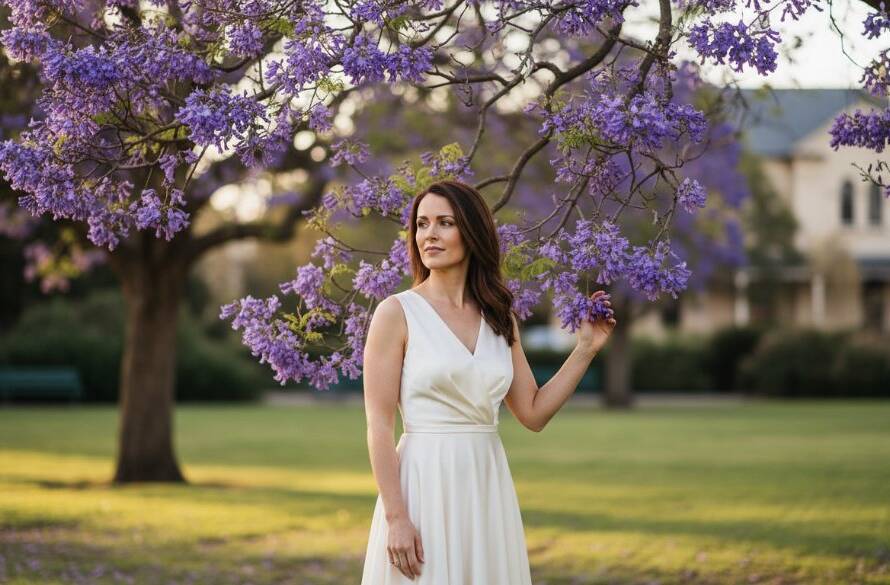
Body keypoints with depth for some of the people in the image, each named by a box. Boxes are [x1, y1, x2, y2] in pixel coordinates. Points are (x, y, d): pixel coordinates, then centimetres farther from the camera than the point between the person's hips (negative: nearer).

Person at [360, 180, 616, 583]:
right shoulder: (397, 313, -5)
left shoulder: (499, 319, 10)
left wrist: (586, 349, 6)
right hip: (425, 485, -5)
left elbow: (533, 413, 12)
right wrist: (395, 518, -16)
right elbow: (379, 427, -9)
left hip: (487, 486, 5)